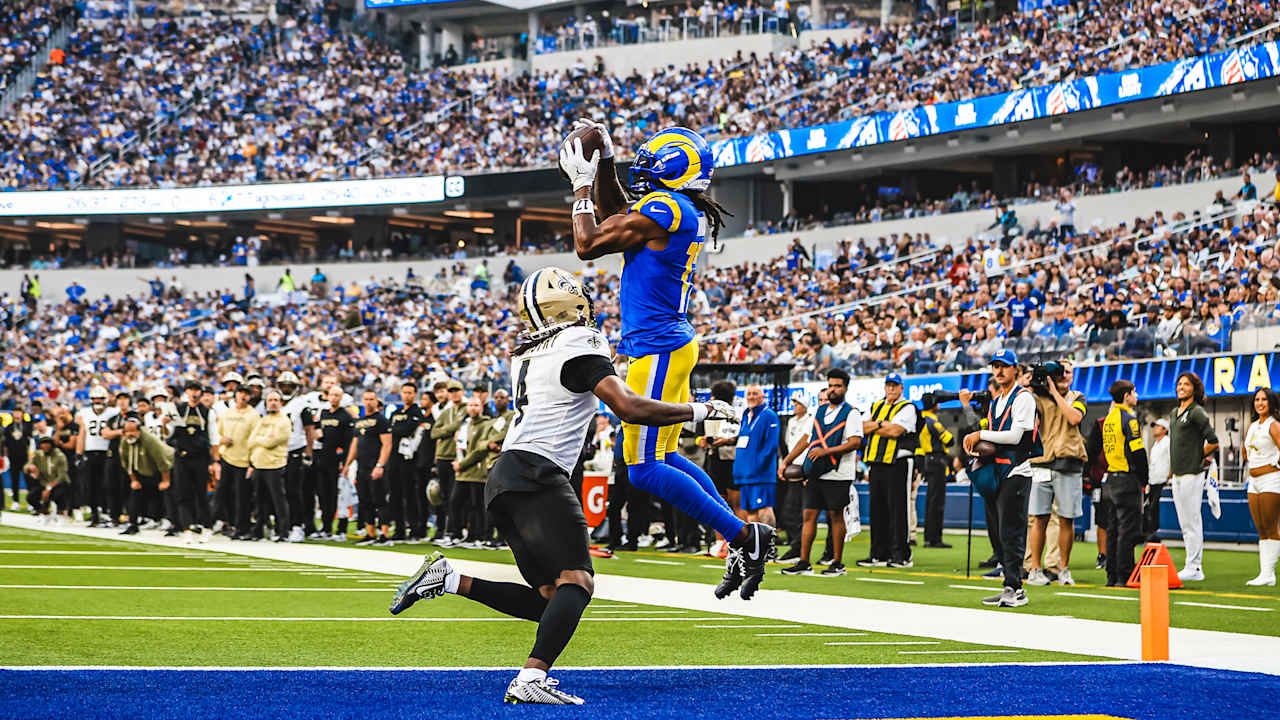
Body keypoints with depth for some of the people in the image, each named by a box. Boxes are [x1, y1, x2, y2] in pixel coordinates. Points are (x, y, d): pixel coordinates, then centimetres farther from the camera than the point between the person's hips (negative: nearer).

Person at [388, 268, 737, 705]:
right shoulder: (580, 346, -4)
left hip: (503, 478, 9)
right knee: (577, 583, -18)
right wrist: (699, 411, -3)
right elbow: (630, 409, -12)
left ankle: (449, 580, 3)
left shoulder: (527, 354, 21)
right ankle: (530, 681, -33)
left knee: (549, 599, 9)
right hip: (535, 475, -9)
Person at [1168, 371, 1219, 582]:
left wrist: (1197, 457, -3)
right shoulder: (1175, 413, 18)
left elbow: (1213, 442, -12)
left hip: (1192, 474, -9)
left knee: (1192, 522, -8)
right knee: (1184, 524, 10)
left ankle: (1194, 568, -7)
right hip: (1178, 475, 9)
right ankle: (1193, 566, 14)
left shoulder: (1197, 412, -9)